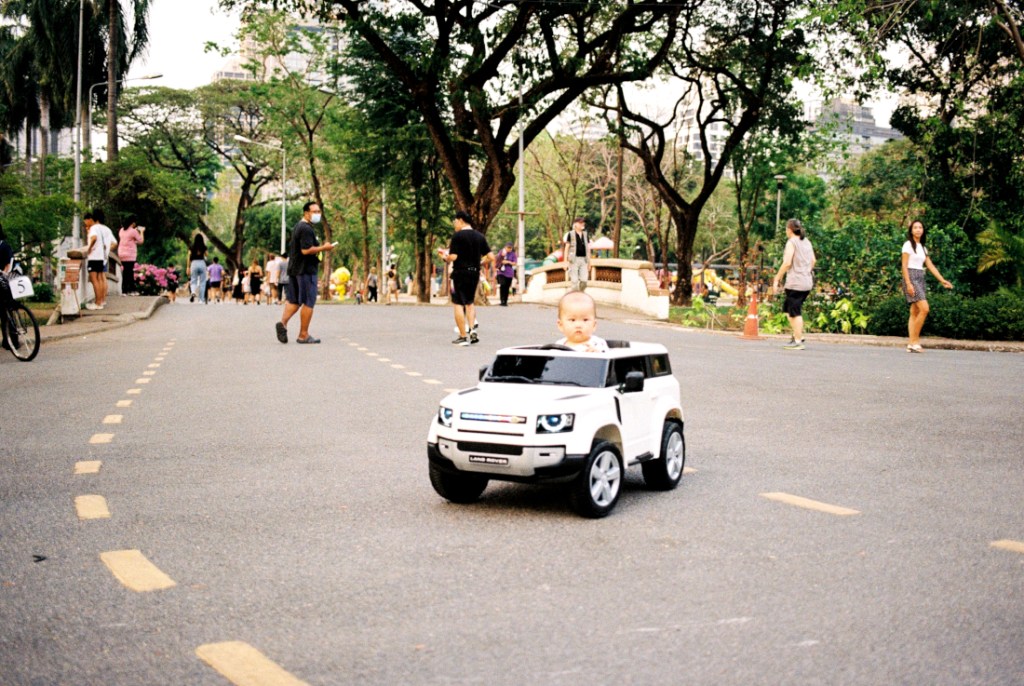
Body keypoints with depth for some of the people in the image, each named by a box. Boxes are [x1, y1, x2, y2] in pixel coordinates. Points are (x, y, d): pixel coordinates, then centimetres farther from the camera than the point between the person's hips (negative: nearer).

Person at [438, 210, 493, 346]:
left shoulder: (457, 236, -10)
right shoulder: (480, 236, 7)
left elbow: (453, 257, -17)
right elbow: (491, 257, 4)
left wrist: (445, 257, 4)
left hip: (460, 272, -6)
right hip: (475, 273, 6)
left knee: (458, 304, 1)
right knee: (470, 303, 21)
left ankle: (463, 337, -1)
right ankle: (472, 330, 5)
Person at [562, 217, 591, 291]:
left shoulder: (586, 235, 12)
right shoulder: (570, 234, 0)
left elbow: (588, 250, 15)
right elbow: (566, 249, 0)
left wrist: (589, 263, 13)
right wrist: (565, 262, -6)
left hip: (583, 260, 4)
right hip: (573, 260, -4)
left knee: (584, 281, -5)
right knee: (574, 281, -7)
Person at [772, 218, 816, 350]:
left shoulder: (792, 242, -9)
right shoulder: (807, 242, 14)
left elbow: (787, 263, -15)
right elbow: (813, 261, 18)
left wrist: (776, 279, -10)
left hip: (795, 283, -8)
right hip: (807, 282, 8)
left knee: (795, 312, -3)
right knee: (787, 308, 19)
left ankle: (798, 341, -2)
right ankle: (798, 335, 14)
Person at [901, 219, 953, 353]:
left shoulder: (923, 247, 18)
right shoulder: (908, 245, -3)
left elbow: (930, 266, 17)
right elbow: (904, 266, -9)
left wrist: (942, 280, 9)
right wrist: (908, 283, -17)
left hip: (920, 278, 7)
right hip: (911, 277, -7)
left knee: (915, 312, 3)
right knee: (924, 309, -18)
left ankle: (912, 344, 1)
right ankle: (914, 341, -14)